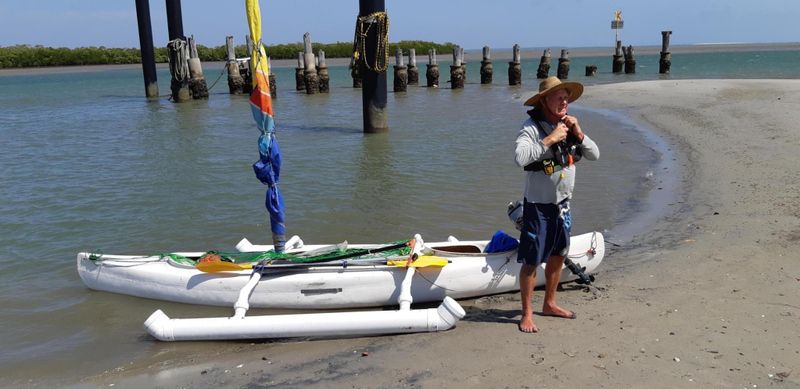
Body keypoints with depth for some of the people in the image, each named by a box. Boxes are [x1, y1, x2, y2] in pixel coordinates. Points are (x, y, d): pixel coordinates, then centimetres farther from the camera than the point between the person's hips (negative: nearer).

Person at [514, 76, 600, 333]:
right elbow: (520, 157, -34)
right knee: (531, 261, -2)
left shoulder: (568, 126, 4)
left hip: (563, 203, 7)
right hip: (538, 205, -7)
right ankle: (527, 314, 12)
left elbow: (594, 155, 4)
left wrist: (578, 133, -11)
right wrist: (549, 139, -30)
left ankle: (549, 304, 35)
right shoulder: (532, 126, -17)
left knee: (558, 255, 18)